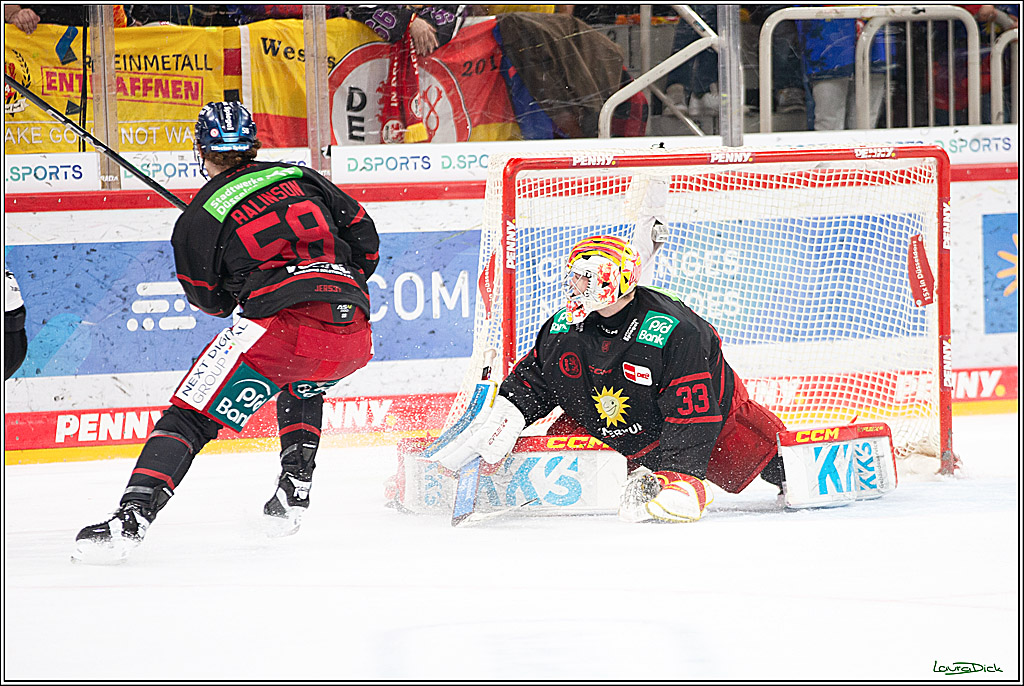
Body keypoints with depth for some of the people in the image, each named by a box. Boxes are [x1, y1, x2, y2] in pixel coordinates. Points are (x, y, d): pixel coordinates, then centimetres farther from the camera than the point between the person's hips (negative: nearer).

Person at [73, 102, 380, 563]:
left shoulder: (199, 218, 9)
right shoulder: (302, 178, 21)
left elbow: (212, 300, 19)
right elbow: (365, 237, 24)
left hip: (280, 326, -5)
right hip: (353, 337, 5)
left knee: (191, 416, 0)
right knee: (302, 389, 39)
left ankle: (131, 519, -17)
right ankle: (294, 489, 26)